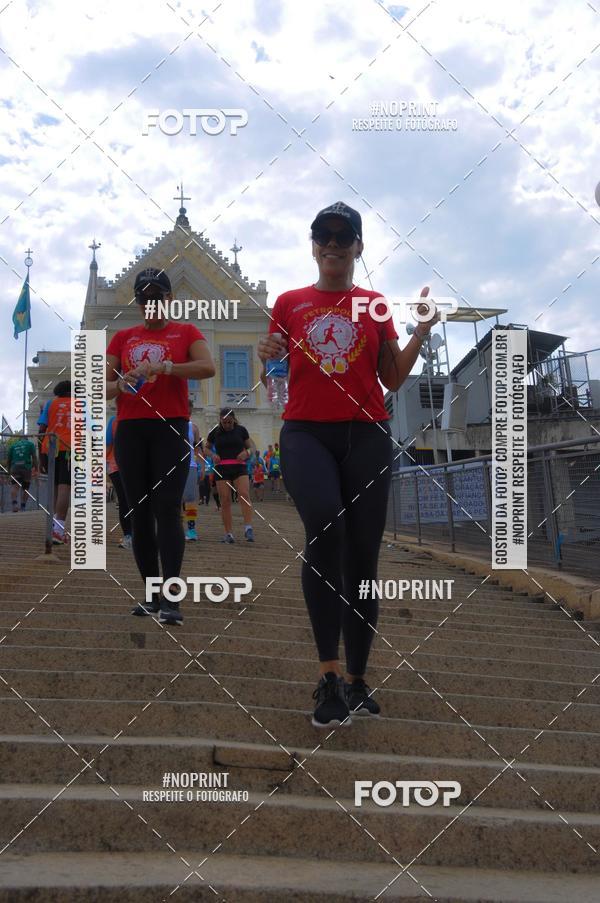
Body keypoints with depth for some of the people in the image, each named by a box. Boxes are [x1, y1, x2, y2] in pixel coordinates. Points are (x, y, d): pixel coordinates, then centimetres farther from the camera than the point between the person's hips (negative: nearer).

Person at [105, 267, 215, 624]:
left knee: (168, 509, -12)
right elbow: (104, 386, 11)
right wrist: (120, 385, -12)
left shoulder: (186, 332, 7)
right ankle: (152, 594, 11)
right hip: (131, 430, 4)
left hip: (171, 429, -3)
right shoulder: (123, 337, 15)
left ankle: (171, 598, -15)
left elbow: (208, 367, -11)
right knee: (141, 512, 4)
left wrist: (163, 367, -23)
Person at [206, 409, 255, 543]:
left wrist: (246, 453, -9)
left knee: (244, 495, -20)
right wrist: (212, 455, -3)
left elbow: (250, 447, 15)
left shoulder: (241, 430, 7)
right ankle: (228, 533, 2)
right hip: (221, 469, 1)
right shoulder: (215, 432, 8)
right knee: (225, 500, -3)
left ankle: (248, 528, -25)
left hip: (239, 468, -1)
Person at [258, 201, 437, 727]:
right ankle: (329, 675, -29)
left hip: (366, 435, 2)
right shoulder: (290, 303, 11)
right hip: (306, 432, -2)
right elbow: (274, 376, 15)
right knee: (324, 524, -30)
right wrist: (267, 359, -7)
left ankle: (357, 679, 15)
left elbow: (394, 380, 12)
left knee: (363, 555, 1)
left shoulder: (375, 305, 12)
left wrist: (421, 332, 0)